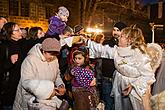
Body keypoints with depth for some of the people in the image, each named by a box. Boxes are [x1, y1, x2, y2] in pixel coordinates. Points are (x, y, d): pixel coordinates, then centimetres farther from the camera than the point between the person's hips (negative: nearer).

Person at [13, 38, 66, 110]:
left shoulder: (54, 59, -1)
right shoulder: (30, 60, -21)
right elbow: (27, 82, -27)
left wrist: (60, 85, -7)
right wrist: (46, 90, -33)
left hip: (47, 98, 6)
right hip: (30, 99, -6)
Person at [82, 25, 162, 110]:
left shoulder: (140, 54, -21)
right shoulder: (118, 50, -1)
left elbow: (148, 76, -21)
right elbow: (103, 50, 8)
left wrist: (134, 85, -29)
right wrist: (87, 41, 8)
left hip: (136, 91, -6)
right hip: (120, 89, 6)